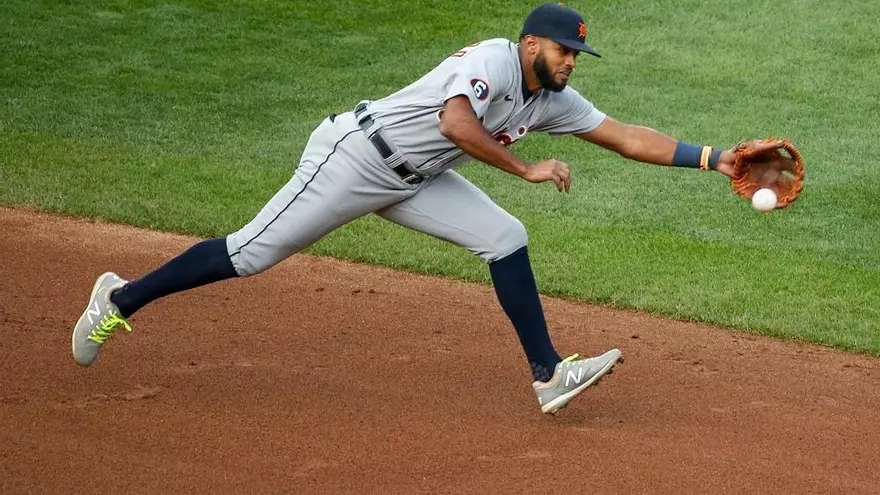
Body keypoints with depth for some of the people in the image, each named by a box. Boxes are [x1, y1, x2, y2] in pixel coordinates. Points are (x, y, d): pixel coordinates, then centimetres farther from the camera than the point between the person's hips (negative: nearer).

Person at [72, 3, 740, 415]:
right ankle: (122, 299, 11)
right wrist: (525, 168, -30)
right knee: (252, 253, -4)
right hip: (355, 160, -8)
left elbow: (626, 137, 4)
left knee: (506, 239, -5)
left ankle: (549, 375, -4)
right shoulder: (495, 61, -21)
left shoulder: (553, 101, 4)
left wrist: (714, 158, -1)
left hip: (414, 181, 8)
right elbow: (455, 122, -38)